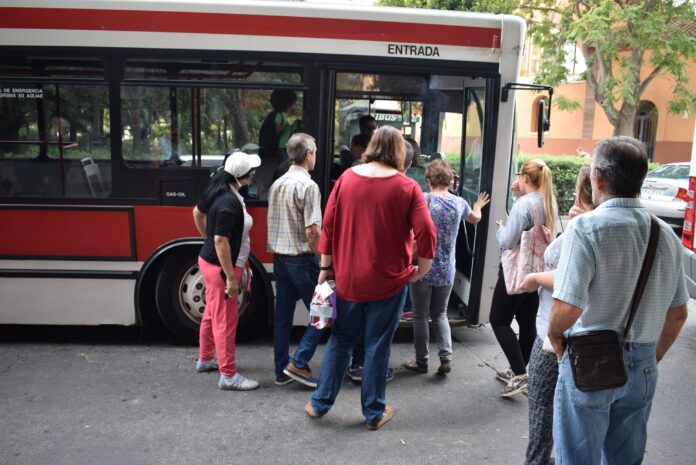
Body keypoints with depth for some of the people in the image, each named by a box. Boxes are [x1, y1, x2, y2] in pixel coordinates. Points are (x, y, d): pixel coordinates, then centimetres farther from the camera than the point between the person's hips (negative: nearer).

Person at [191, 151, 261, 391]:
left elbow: (197, 213, 17)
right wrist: (231, 277, -23)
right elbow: (221, 241, -27)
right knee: (225, 320, -1)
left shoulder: (217, 189, 2)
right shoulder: (229, 203, -27)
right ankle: (228, 375, 9)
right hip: (221, 266, -10)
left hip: (208, 260, 10)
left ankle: (205, 359, 39)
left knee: (212, 313, 22)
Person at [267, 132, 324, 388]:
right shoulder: (308, 186, -15)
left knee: (282, 317, 12)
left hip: (280, 258, 8)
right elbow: (312, 231, -20)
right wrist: (325, 262, -11)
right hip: (302, 259, -8)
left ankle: (282, 371, 20)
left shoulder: (277, 184, 10)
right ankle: (298, 363, 2)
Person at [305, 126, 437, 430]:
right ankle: (374, 412, 23)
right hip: (388, 281, -2)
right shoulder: (407, 187, -8)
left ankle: (320, 403, 26)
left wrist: (326, 266, 8)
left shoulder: (347, 178, -1)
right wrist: (421, 270, 0)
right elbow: (426, 233, -14)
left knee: (340, 340, 18)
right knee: (378, 346, 10)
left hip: (347, 278, 3)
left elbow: (329, 225, 0)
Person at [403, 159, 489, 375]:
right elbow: (475, 218, 25)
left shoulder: (423, 200, -11)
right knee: (440, 314, 18)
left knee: (421, 316, 9)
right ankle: (446, 357, 8)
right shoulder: (459, 203, 4)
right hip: (446, 271, 4)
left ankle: (421, 361, 17)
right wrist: (477, 207, 46)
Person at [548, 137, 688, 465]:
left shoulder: (586, 227, -18)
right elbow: (678, 315, 9)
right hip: (642, 368, 6)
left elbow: (567, 307, -26)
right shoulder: (666, 234, 2)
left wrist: (554, 335, -6)